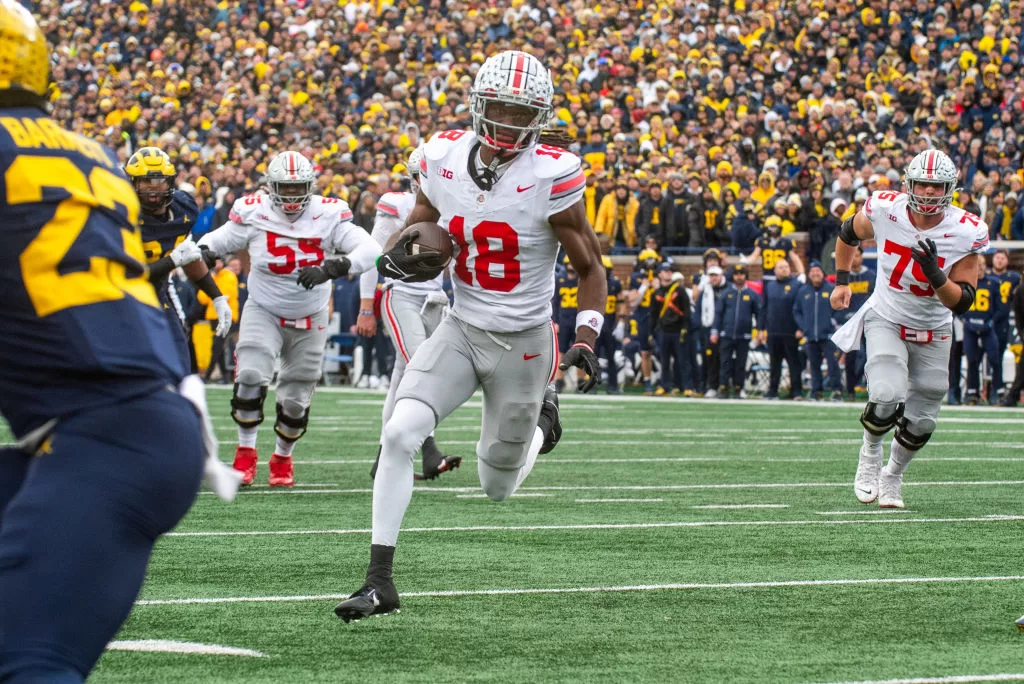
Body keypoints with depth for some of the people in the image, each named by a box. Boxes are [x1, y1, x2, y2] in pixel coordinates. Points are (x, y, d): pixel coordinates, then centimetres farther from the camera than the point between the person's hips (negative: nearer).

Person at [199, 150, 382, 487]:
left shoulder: (327, 216, -15)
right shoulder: (253, 214, -13)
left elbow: (370, 250, -24)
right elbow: (213, 242, 1)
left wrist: (330, 270, -39)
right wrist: (202, 254, -24)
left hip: (309, 320, 1)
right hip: (263, 311, -1)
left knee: (295, 399, 7)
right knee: (250, 376, -23)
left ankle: (283, 458, 34)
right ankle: (245, 452, -3)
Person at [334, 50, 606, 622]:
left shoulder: (551, 178, -18)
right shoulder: (444, 159, -6)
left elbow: (591, 269, -7)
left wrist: (587, 339, -20)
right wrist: (400, 257, -13)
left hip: (524, 343, -3)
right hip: (461, 332, 3)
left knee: (498, 488, 11)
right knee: (400, 434, -20)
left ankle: (541, 421, 46)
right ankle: (380, 579, -13)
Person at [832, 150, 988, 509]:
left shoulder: (965, 233, -20)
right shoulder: (884, 210, -18)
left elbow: (962, 302, -19)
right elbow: (848, 233, 7)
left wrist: (935, 274, -36)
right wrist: (842, 280, 10)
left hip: (933, 331, 1)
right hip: (886, 320, -1)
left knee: (921, 422, 7)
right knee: (886, 399, -24)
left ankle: (893, 475, 35)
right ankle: (870, 453, 8)